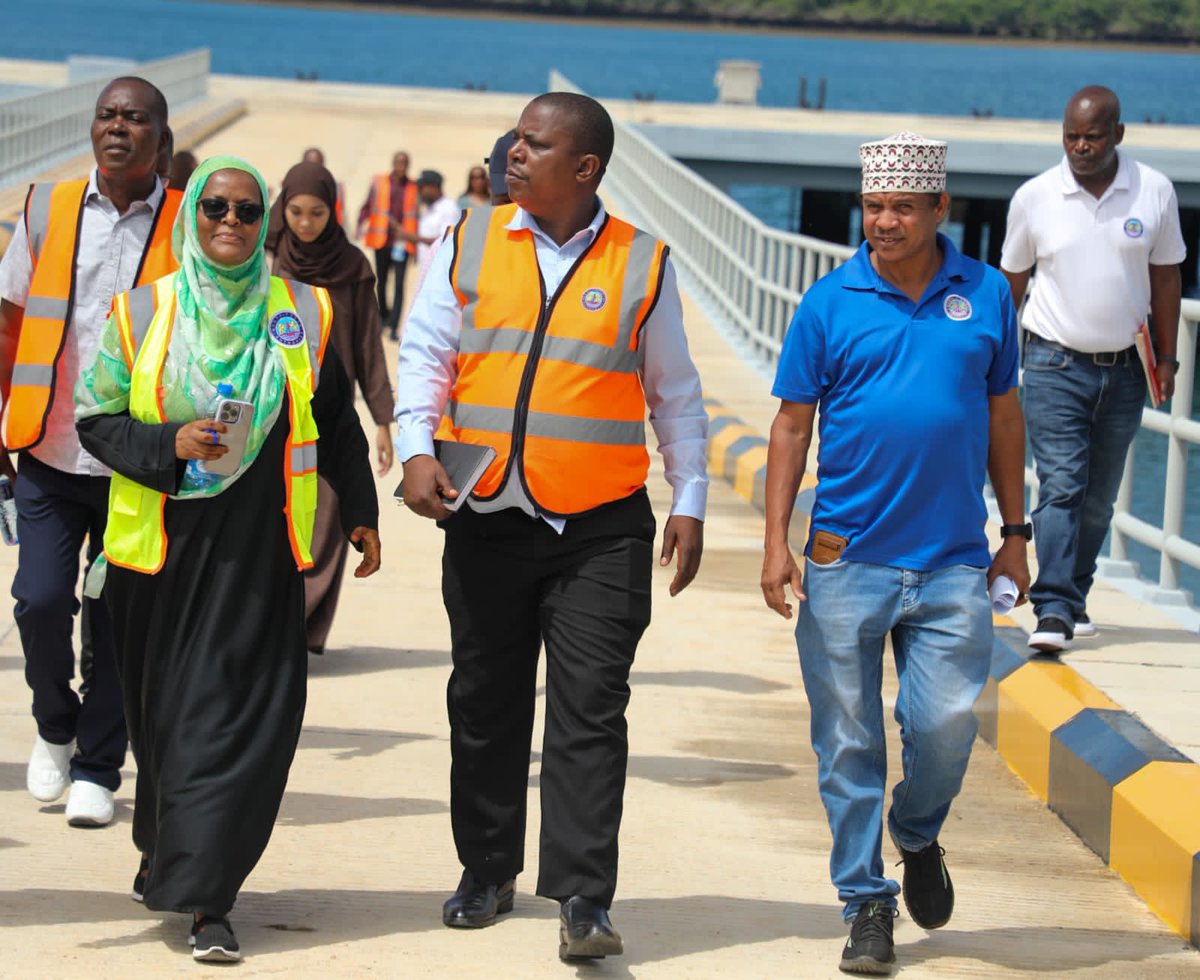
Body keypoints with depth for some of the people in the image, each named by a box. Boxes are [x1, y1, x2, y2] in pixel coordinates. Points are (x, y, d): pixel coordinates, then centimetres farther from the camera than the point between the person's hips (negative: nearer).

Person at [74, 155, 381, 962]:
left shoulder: (304, 314, 6)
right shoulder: (141, 313, 3)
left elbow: (337, 425, 14)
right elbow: (96, 418, 4)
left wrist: (361, 512, 13)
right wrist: (169, 446, -12)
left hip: (258, 552, 0)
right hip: (162, 546, 0)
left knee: (236, 713, -8)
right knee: (162, 708, 8)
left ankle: (206, 894, -7)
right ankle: (169, 849, 31)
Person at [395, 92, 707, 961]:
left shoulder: (643, 264, 2)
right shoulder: (472, 243, 6)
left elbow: (675, 394, 8)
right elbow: (425, 352, 6)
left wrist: (689, 502, 3)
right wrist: (417, 450, -9)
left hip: (601, 531, -2)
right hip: (487, 522, 3)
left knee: (590, 709, -8)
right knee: (486, 704, 12)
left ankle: (584, 899, -8)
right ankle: (488, 871, 27)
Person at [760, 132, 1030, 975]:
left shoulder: (986, 296, 5)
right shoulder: (830, 304, 0)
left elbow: (1003, 418, 13)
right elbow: (793, 426, 3)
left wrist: (1016, 533, 13)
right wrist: (777, 542, -4)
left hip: (953, 563, 1)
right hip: (847, 562, -1)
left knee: (946, 723, -6)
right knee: (849, 741, 2)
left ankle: (918, 834, 25)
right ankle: (866, 901, 15)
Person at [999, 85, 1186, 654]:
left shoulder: (1154, 192, -2)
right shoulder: (1034, 198, -4)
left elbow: (1165, 276, 8)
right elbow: (1010, 282, 8)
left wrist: (1166, 358, 7)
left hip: (1124, 370, 2)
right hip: (1056, 366, -2)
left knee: (1099, 495, 9)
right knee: (1061, 486, -12)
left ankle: (1074, 596, 23)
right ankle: (1053, 610, -16)